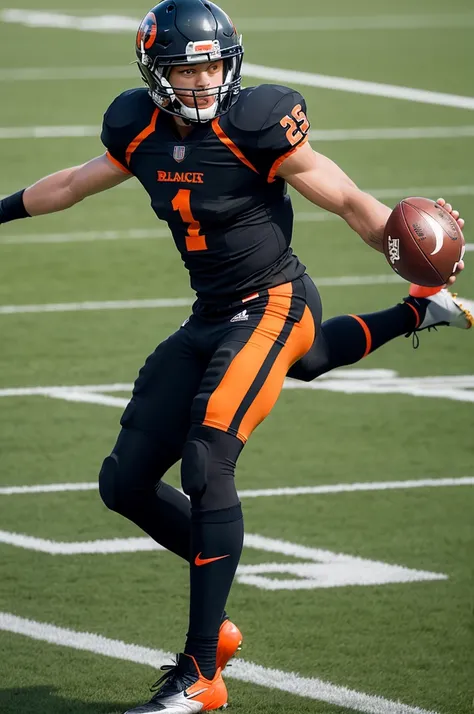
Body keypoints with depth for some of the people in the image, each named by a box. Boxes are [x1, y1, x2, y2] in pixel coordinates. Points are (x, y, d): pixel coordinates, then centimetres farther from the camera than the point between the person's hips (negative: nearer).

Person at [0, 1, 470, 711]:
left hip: (272, 304, -8)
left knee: (206, 461, -23)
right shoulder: (140, 132, 2)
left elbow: (350, 201, -11)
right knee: (126, 482, 9)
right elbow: (73, 184, 22)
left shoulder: (255, 125, -15)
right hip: (211, 319, 8)